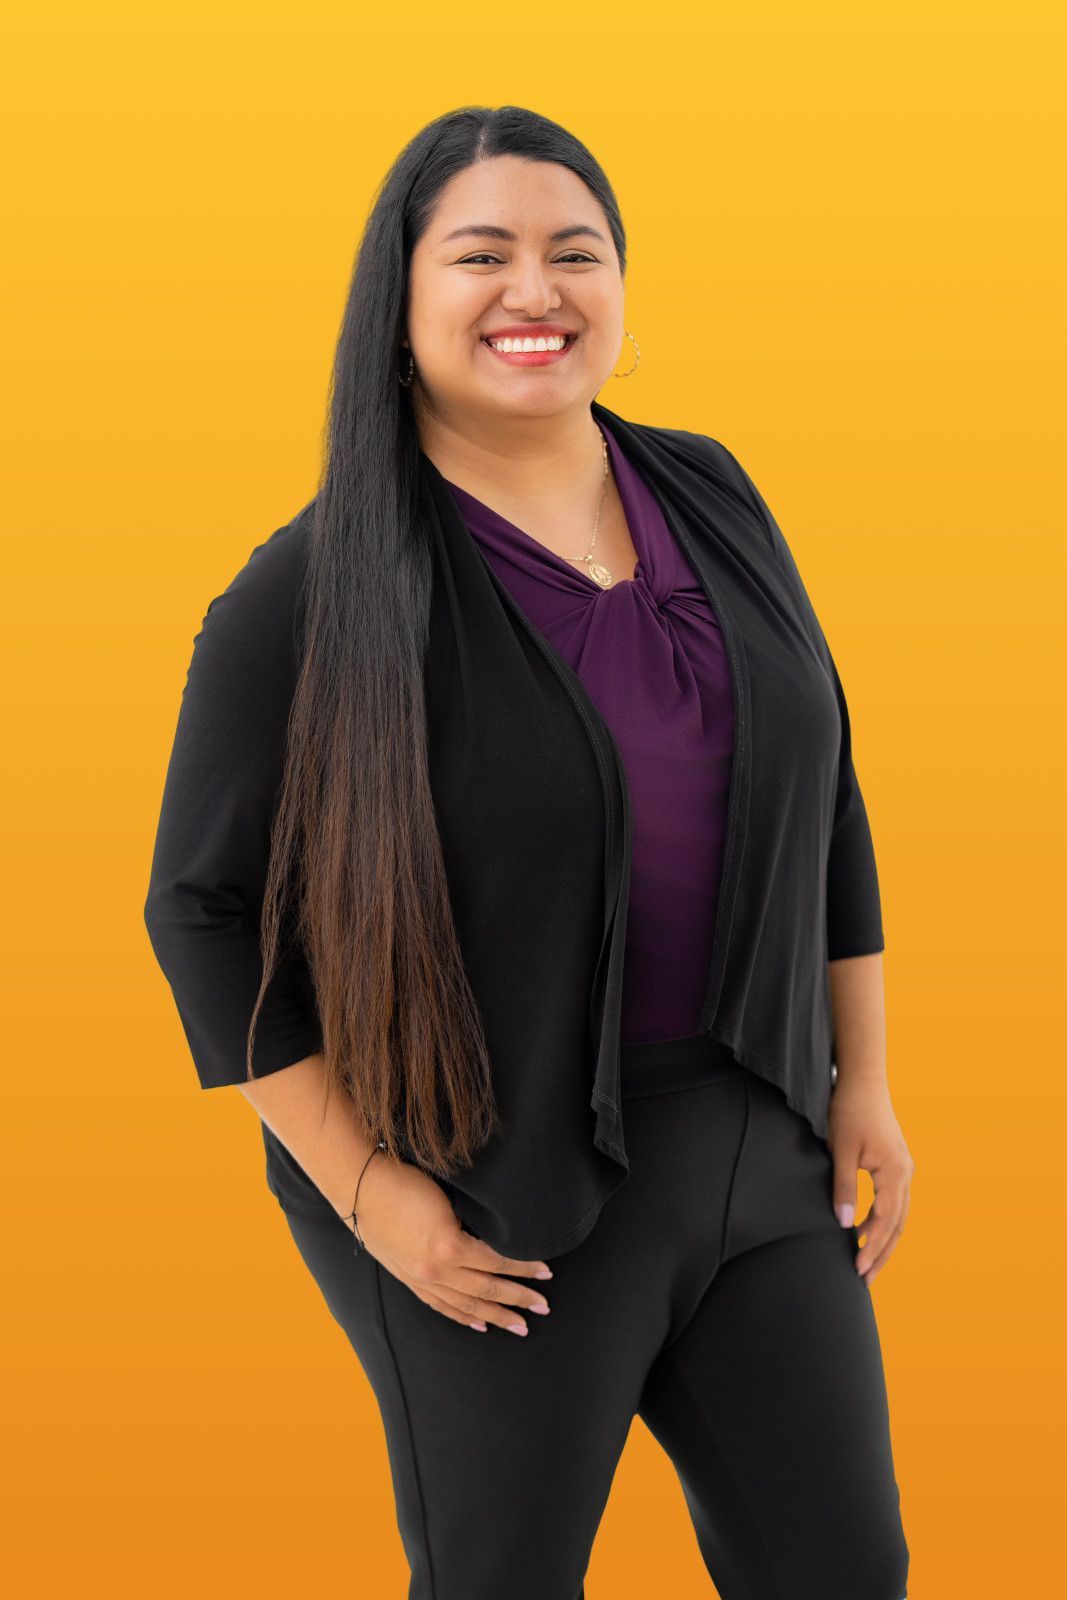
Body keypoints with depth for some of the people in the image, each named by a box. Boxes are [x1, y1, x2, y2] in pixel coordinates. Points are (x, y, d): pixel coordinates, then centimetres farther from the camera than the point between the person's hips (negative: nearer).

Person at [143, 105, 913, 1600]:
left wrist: (864, 1078, 9)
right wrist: (364, 1189, -12)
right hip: (496, 1200, -5)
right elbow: (208, 907, -9)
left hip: (754, 1144, 5)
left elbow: (819, 794, 9)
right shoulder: (311, 596, -14)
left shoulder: (709, 500, 2)